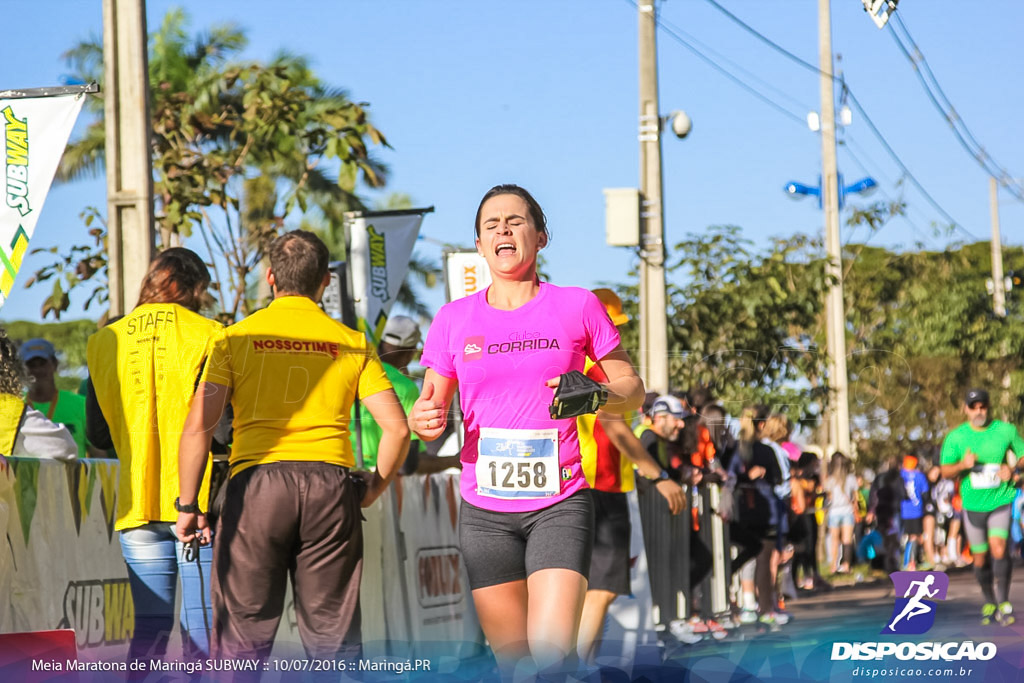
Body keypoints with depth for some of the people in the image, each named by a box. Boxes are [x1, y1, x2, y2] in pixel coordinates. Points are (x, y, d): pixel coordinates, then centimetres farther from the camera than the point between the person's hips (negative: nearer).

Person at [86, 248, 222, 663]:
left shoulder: (104, 342, 8)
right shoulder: (206, 335, -4)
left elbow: (97, 434, 13)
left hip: (137, 502, 4)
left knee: (148, 629, 7)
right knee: (204, 630, -4)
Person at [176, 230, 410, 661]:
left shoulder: (234, 339, 6)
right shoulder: (352, 344, 11)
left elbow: (198, 427, -4)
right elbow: (396, 428, 4)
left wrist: (188, 505, 3)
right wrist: (372, 490, 18)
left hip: (257, 484, -1)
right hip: (331, 486, 2)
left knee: (240, 641, 2)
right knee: (332, 642, 7)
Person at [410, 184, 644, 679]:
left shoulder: (576, 307, 3)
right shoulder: (454, 319, 7)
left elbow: (632, 390, 10)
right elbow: (430, 412, 12)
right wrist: (425, 420, -12)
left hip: (559, 503, -2)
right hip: (484, 511, 2)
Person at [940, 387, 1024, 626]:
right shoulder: (955, 437, -1)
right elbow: (946, 472, -2)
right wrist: (963, 465, -23)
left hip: (1000, 501, -2)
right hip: (973, 505, 2)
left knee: (999, 550, -19)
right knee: (980, 559, 6)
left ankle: (1003, 602, -10)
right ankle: (989, 602, 24)